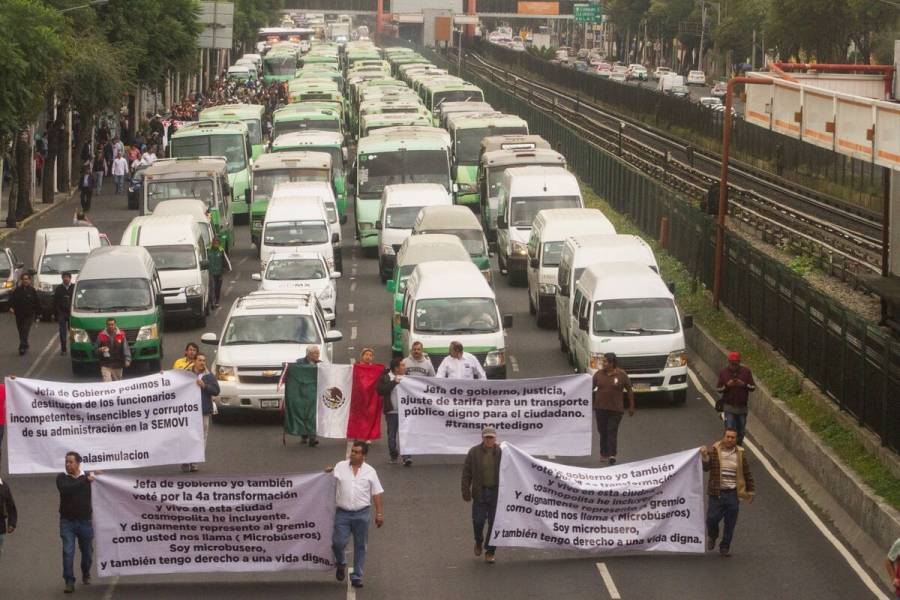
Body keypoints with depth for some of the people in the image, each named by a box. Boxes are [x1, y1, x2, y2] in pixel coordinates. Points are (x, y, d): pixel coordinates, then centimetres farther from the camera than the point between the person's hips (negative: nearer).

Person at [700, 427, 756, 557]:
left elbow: (747, 474, 12)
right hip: (717, 493, -2)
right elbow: (706, 467, -9)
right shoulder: (714, 451, -1)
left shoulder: (740, 454, 5)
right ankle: (712, 537, 28)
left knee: (730, 523, 3)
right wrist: (704, 457, -27)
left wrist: (751, 491, 12)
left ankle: (725, 548, 18)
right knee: (712, 518, -5)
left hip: (733, 494, 2)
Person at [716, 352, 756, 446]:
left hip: (742, 406, 2)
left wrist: (744, 384, -19)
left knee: (741, 431, 12)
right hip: (729, 406, -2)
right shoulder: (723, 372, -2)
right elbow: (718, 389, 0)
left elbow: (753, 387, 0)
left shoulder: (746, 371, -1)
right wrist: (727, 385, -20)